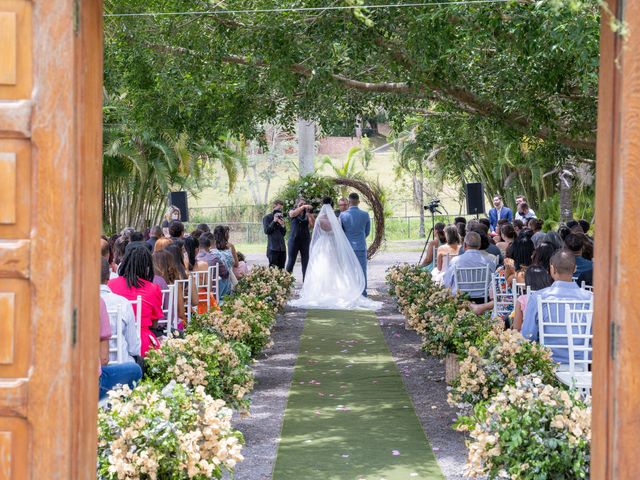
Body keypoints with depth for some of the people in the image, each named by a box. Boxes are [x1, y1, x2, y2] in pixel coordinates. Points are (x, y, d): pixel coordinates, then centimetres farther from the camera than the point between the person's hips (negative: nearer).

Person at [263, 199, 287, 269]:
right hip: (273, 248, -5)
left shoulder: (281, 217, 18)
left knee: (281, 268, 0)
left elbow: (284, 233, 16)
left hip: (282, 247, 5)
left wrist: (282, 225, -3)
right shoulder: (267, 218, 4)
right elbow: (266, 231, -6)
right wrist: (274, 221, -9)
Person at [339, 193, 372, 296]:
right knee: (362, 272, 5)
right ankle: (362, 295, 4)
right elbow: (367, 232, 10)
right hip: (361, 247, 0)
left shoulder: (343, 215, -7)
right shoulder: (365, 215, -3)